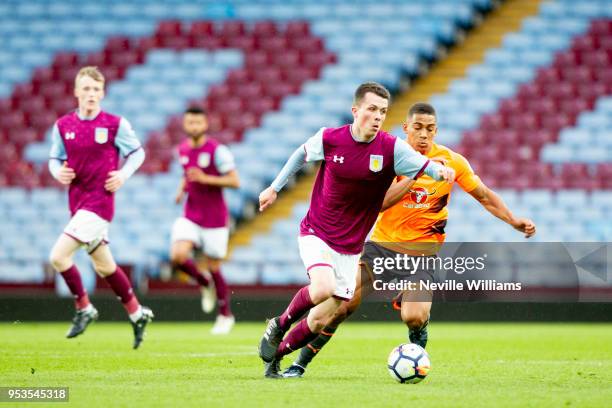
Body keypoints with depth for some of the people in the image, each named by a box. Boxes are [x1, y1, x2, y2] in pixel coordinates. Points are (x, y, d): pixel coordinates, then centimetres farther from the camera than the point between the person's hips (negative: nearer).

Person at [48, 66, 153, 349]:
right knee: (104, 266, 15)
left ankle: (83, 309, 3)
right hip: (77, 201, 6)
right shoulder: (63, 126, 4)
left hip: (100, 201, -6)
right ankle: (136, 313, 32)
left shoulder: (115, 124, -7)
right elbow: (55, 158, 14)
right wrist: (58, 172, -7)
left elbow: (137, 152, 5)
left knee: (58, 256, -17)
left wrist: (123, 175, -10)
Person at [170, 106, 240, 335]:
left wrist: (205, 179, -23)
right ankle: (204, 284, 11)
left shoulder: (217, 150, -13)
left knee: (214, 268, 3)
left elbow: (235, 181, -14)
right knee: (178, 256, -20)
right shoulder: (183, 149, 6)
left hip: (215, 219, -4)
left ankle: (225, 316, 23)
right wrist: (182, 189, 4)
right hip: (190, 217, 4)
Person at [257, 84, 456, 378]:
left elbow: (424, 166, -23)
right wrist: (275, 187, 17)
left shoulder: (391, 148, -11)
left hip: (350, 247, 2)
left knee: (320, 321, 4)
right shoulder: (329, 139, -10)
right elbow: (302, 154, 11)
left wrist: (440, 171, -46)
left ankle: (276, 354, 29)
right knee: (323, 289, -30)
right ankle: (280, 325, -2)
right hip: (315, 233, -2)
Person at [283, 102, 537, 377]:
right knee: (341, 306, -11)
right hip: (382, 243, 0)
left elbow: (485, 196, 7)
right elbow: (378, 203, -19)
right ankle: (301, 363, 5)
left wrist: (515, 222, -3)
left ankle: (418, 331, 15)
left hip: (421, 251, 0)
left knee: (413, 318, -23)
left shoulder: (451, 161, -4)